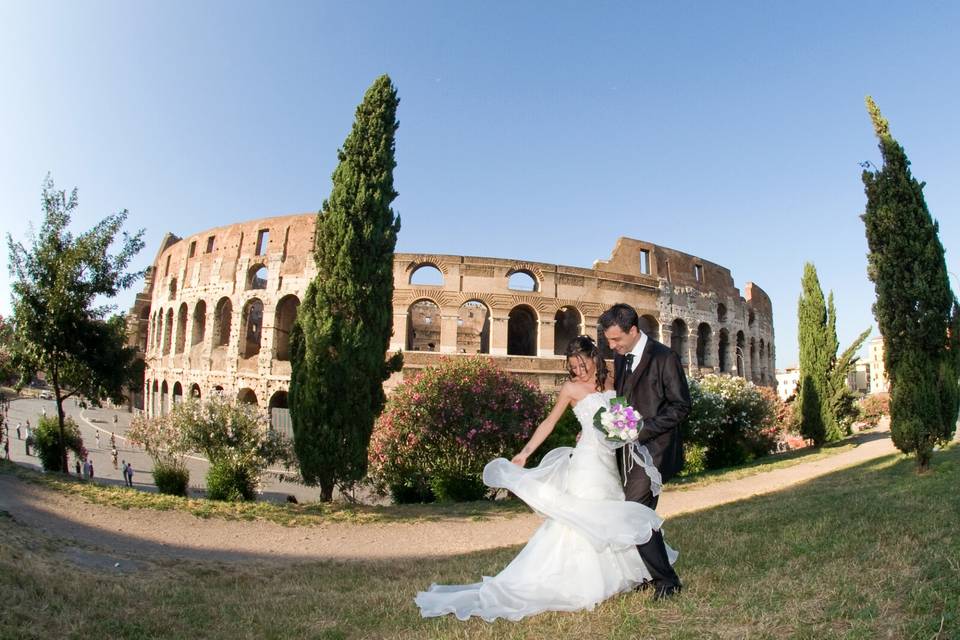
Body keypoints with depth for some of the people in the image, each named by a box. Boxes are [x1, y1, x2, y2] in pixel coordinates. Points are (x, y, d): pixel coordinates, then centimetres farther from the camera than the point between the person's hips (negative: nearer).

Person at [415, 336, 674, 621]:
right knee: (579, 521, -5)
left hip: (610, 461, 6)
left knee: (610, 521, 14)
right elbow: (549, 422, -4)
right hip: (588, 462, -5)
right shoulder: (571, 388, -7)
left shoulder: (610, 382, 6)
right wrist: (524, 453, -9)